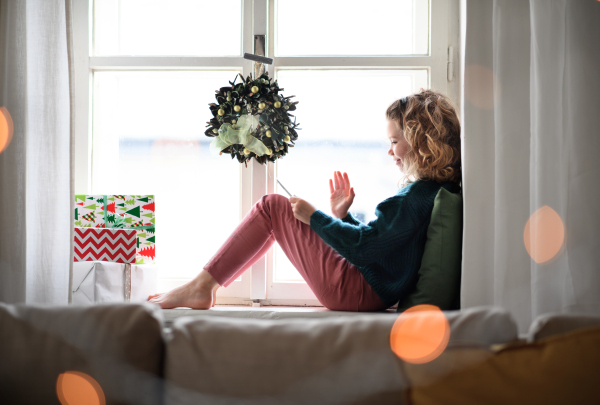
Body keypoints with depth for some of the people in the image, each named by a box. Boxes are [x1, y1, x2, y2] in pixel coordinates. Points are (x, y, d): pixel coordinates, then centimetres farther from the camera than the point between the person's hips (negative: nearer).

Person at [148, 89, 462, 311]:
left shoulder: (416, 197, -19)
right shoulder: (434, 190, 12)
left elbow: (363, 246, -23)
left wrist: (314, 217, -11)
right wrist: (342, 216, 10)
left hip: (358, 291, -10)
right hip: (373, 292, 10)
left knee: (273, 207, -3)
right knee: (274, 209, 20)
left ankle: (201, 286, 2)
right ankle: (203, 286, 17)